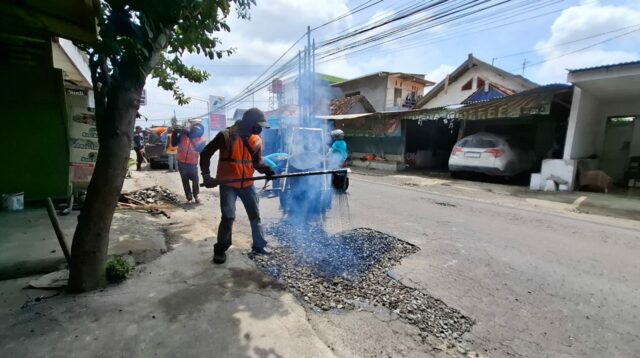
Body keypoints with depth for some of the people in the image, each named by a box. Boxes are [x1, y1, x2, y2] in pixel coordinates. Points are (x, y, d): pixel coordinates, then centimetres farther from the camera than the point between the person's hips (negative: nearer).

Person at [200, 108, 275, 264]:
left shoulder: (256, 139, 0)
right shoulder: (226, 136, -15)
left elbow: (257, 161, 6)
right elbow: (206, 154, -9)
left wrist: (265, 169, -16)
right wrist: (206, 176, -16)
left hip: (247, 184, 5)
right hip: (228, 184, -5)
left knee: (255, 215, 10)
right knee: (228, 217, -8)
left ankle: (259, 245, 28)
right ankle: (220, 250, 14)